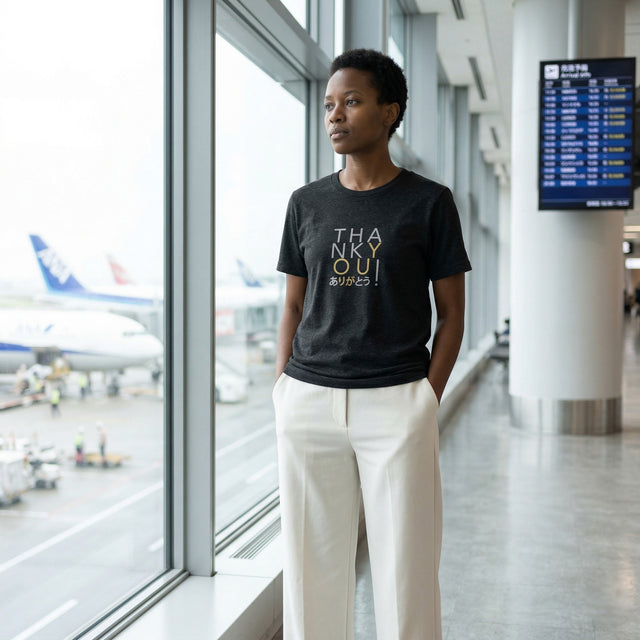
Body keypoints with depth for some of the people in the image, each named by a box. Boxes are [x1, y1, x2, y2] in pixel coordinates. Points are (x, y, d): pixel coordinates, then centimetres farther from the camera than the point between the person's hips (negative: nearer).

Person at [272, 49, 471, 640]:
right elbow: (294, 305, 14)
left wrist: (427, 401, -5)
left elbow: (451, 312, 3)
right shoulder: (307, 203, 10)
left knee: (404, 569, 3)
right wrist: (283, 390, 5)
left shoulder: (429, 202, 2)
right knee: (313, 564, 9)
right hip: (308, 400, 3)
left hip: (396, 402, -2)